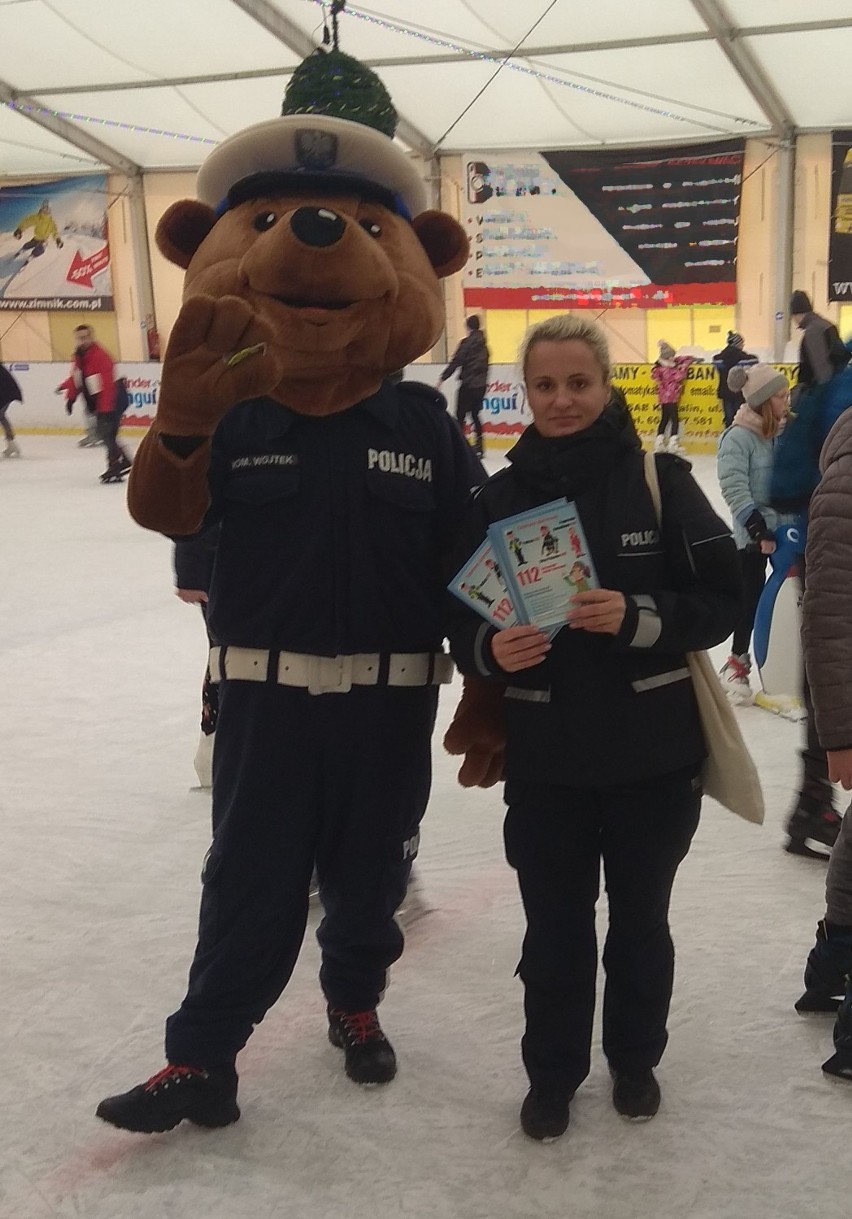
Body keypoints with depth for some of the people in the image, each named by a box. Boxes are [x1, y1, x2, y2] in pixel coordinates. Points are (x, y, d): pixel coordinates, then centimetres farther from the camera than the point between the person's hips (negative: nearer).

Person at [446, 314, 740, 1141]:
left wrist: (636, 617, -24)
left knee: (640, 919, 17)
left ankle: (635, 1060, 40)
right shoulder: (499, 498, -2)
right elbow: (462, 622, 0)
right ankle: (551, 1075, 32)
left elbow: (720, 601, -8)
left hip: (654, 752, 0)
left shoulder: (660, 480, -7)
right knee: (555, 928, 9)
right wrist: (492, 649, -21)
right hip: (545, 757, 1)